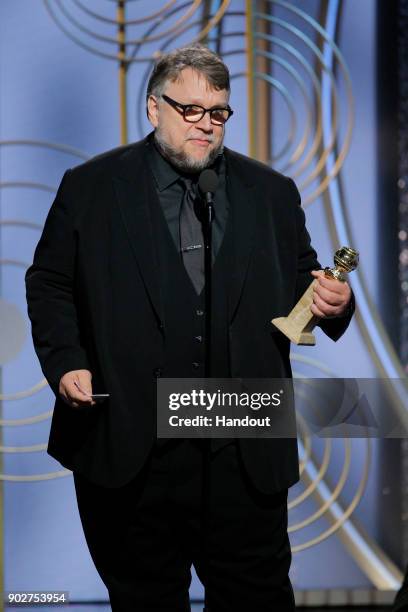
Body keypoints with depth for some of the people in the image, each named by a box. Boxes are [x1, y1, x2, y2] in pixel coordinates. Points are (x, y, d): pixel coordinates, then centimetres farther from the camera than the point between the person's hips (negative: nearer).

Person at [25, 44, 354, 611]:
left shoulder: (272, 193, 10)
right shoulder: (90, 187, 4)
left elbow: (300, 284, 14)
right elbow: (50, 283, 6)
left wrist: (332, 303, -9)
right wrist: (65, 362, -9)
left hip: (246, 456, 2)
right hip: (128, 449, -1)